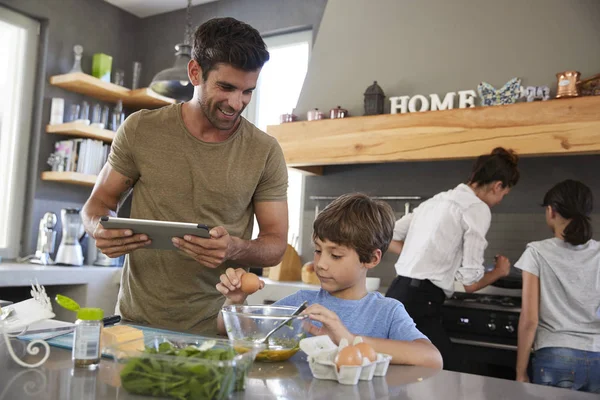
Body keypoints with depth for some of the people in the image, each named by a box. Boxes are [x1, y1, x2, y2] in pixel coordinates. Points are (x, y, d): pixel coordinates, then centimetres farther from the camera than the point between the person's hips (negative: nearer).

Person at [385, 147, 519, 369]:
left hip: (397, 293, 9)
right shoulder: (478, 209, -6)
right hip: (419, 302, -9)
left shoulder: (437, 199, 17)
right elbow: (470, 282, -7)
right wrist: (499, 271, 13)